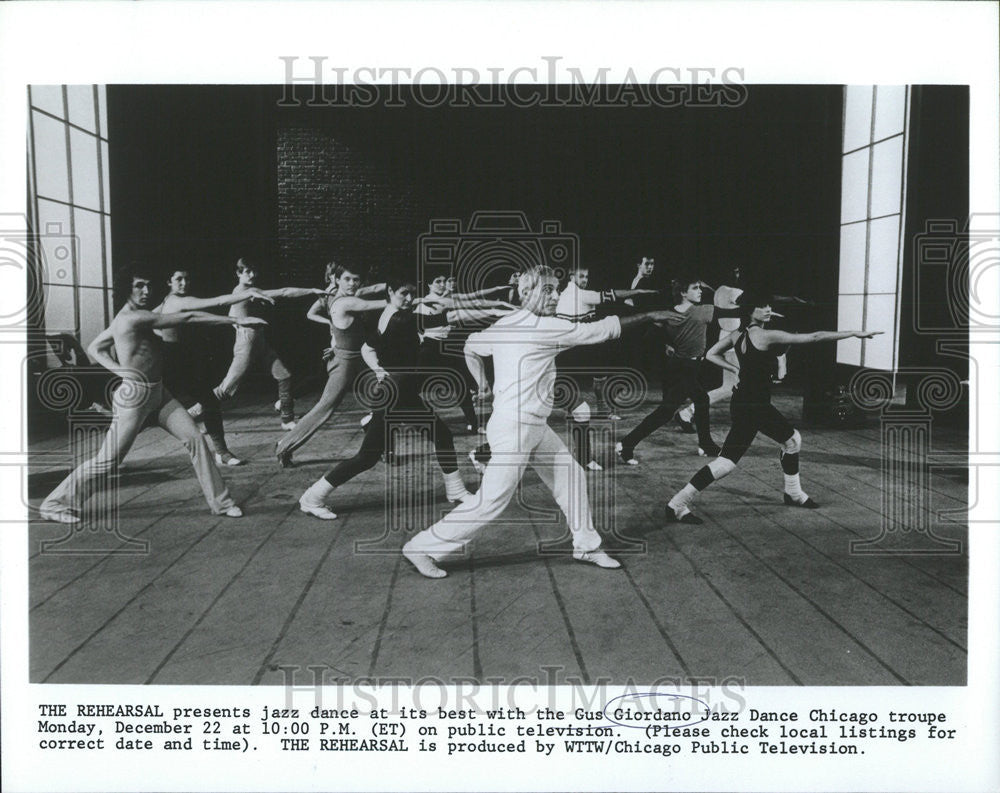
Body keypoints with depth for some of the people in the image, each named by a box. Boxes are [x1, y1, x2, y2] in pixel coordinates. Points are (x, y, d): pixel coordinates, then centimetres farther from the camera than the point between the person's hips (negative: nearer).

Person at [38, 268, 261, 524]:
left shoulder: (125, 318, 9)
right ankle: (55, 504, 17)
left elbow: (95, 348, 17)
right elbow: (189, 318, -23)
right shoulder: (134, 318, -21)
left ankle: (219, 501, 5)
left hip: (158, 392, 9)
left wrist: (121, 370, 6)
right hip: (135, 396, -9)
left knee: (195, 438, 0)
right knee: (108, 460, 0)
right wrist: (235, 320, -22)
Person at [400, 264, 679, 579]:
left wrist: (482, 382, 30)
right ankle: (422, 548, 4)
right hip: (514, 427, -10)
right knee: (491, 501, -5)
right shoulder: (543, 327, -18)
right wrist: (648, 316, -6)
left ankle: (586, 545, 29)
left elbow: (471, 347, 20)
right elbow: (599, 330, -14)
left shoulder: (503, 325, 6)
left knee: (571, 477, 15)